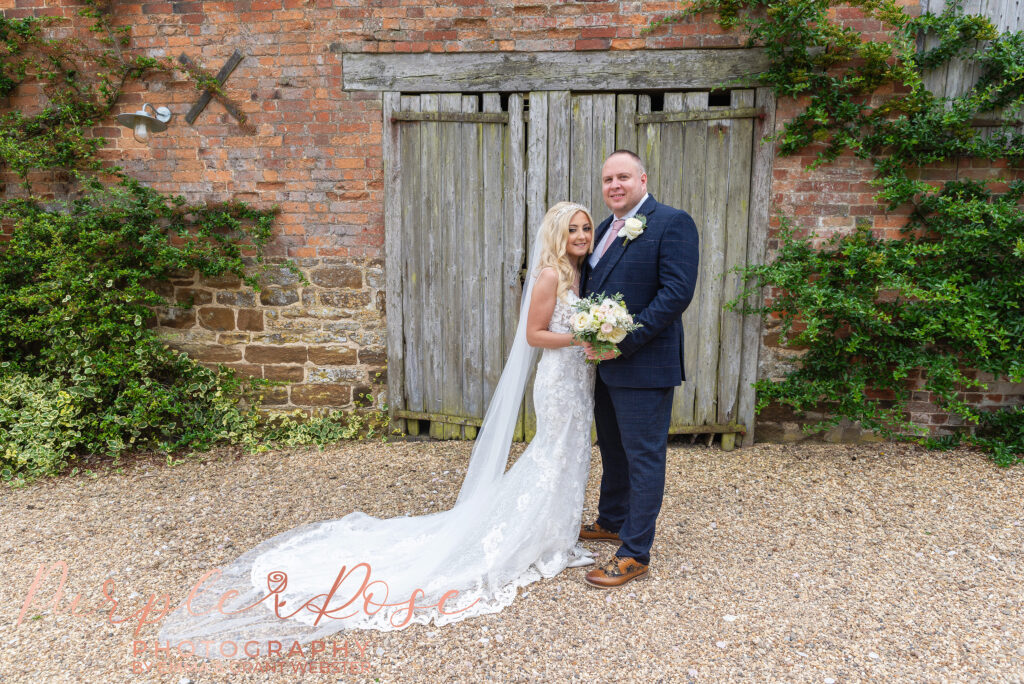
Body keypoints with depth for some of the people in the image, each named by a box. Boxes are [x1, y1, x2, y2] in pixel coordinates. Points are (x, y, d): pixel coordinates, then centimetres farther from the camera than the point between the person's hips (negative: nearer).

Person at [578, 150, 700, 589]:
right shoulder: (606, 229, 14)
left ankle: (635, 554, 13)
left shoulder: (672, 223, -12)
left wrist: (624, 343, -22)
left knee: (643, 457, 2)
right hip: (605, 363, 8)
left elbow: (677, 293, -20)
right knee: (613, 450, 22)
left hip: (644, 366, -8)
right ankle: (611, 522, 41)